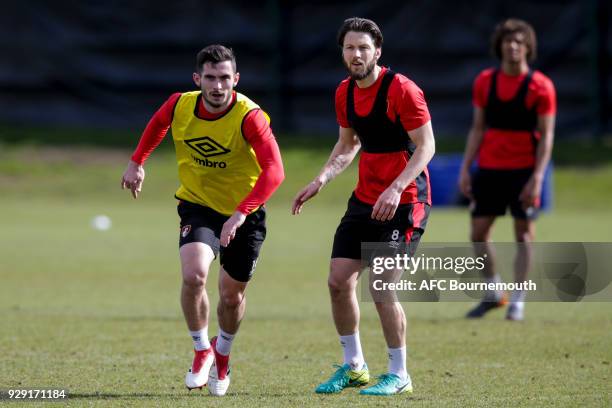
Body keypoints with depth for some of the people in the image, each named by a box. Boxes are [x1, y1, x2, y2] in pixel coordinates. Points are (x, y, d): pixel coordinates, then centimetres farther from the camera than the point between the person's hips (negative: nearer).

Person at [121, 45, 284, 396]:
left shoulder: (249, 117, -27)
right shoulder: (181, 106, -15)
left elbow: (274, 171, -37)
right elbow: (158, 124, 12)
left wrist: (240, 214, -45)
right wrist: (137, 162, 9)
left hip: (245, 212, -1)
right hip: (197, 205, 1)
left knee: (232, 294, 9)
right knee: (194, 275, -23)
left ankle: (222, 355, 41)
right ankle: (201, 351, 1)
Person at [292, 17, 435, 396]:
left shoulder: (401, 89, -16)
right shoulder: (345, 93, 7)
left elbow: (426, 145, -17)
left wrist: (396, 188, -28)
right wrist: (320, 181, 6)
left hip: (403, 202, -7)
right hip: (364, 199, 7)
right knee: (339, 281, 2)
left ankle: (399, 375, 1)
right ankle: (354, 366, 18)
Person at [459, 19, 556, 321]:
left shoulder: (540, 86, -6)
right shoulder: (485, 81, 6)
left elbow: (546, 136, -7)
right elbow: (478, 129, 11)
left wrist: (537, 178, -15)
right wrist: (465, 168, 4)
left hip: (524, 170, -4)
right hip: (489, 168, 4)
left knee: (524, 233, -2)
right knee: (478, 233, 3)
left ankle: (517, 301, 5)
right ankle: (492, 293, 20)